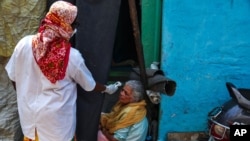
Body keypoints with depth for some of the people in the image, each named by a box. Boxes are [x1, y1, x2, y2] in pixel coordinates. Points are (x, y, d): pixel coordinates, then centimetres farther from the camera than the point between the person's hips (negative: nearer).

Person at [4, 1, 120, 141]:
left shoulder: (24, 44, -14)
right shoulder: (72, 56, -22)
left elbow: (13, 78, -1)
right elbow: (90, 85, -5)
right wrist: (107, 89, 16)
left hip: (28, 112, 4)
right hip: (56, 118, -3)